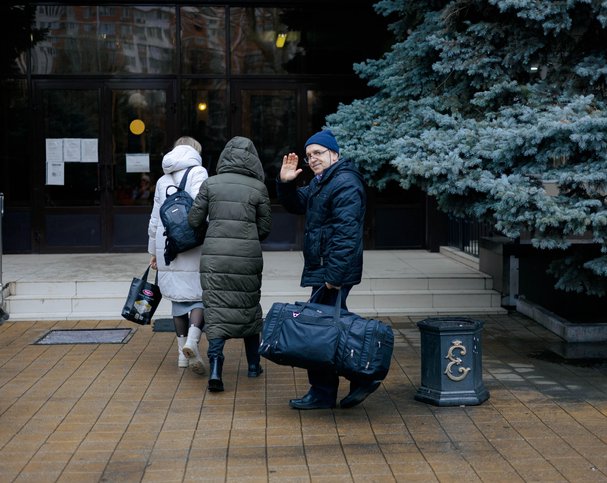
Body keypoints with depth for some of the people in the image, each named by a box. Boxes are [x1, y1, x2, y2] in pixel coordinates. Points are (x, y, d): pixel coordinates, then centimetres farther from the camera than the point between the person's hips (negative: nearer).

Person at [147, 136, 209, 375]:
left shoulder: (162, 180, 17)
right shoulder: (197, 172, -1)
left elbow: (154, 220, 20)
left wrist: (154, 251, 27)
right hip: (192, 245, -5)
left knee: (178, 297, 11)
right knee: (199, 294, -1)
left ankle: (183, 352, 13)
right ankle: (192, 340, -23)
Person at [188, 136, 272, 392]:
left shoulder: (211, 183, 1)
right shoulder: (258, 188, 0)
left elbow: (194, 220, 3)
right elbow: (265, 228, 4)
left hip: (215, 254, 0)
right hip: (248, 255, 0)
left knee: (217, 309, 0)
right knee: (248, 307, 17)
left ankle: (215, 367, -16)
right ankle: (253, 364, 29)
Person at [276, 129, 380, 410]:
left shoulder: (345, 184, -16)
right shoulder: (321, 182, 18)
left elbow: (346, 233, -23)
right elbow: (296, 205, 28)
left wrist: (334, 275, -26)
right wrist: (285, 183, 7)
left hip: (334, 273, -11)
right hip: (322, 271, 11)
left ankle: (322, 393, 3)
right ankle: (361, 379, 22)